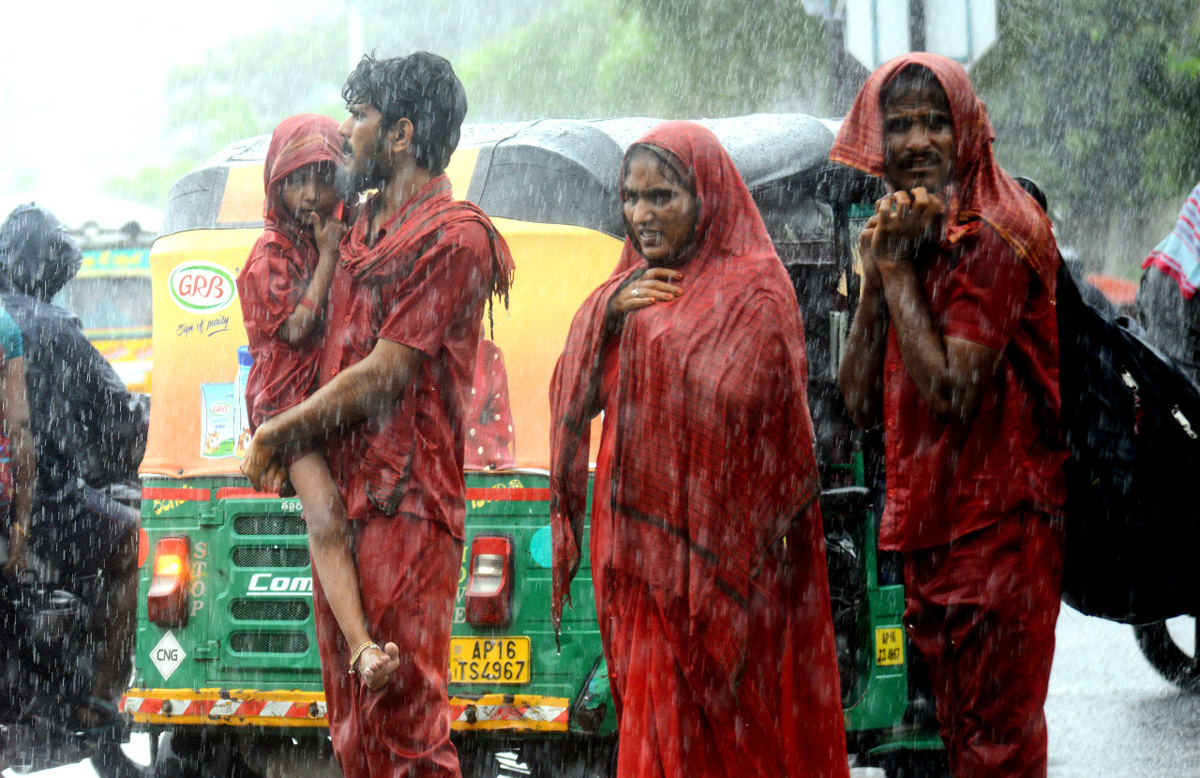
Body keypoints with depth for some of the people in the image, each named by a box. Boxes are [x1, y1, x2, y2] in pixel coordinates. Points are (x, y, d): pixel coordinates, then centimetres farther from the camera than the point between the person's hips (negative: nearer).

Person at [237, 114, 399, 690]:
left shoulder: (343, 238, 15)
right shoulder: (272, 254, 0)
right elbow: (297, 329, -11)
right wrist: (328, 257, -7)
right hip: (289, 400, -6)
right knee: (326, 514, -23)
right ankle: (362, 646, -37)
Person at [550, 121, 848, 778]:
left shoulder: (752, 291, -6)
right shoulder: (634, 286, 16)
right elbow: (575, 399, 10)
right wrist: (609, 314, -4)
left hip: (712, 553, -7)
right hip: (635, 549, 7)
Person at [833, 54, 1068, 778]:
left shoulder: (990, 239, -15)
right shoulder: (904, 234, 12)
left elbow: (952, 390, -23)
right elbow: (862, 402, 8)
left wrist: (900, 270, -15)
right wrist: (877, 277, -3)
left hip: (999, 526, -9)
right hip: (931, 527, 9)